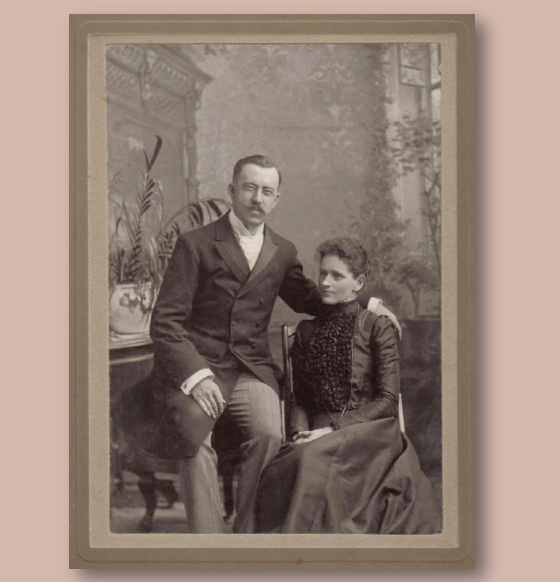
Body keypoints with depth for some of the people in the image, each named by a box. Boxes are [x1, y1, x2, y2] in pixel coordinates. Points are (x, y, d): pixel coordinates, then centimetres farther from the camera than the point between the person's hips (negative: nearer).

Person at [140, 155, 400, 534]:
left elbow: (308, 300, 33)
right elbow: (166, 321, -3)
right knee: (195, 436, -32)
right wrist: (196, 376, -18)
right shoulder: (196, 245, 1)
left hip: (251, 369, 3)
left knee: (269, 435, -27)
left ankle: (248, 532, -14)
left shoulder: (282, 252, 15)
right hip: (197, 366, -3)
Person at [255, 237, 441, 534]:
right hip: (317, 436, 3)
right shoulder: (307, 331, 18)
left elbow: (387, 400, -2)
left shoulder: (377, 328, 5)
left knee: (315, 459, -36)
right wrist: (301, 433, -6)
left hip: (367, 433, -3)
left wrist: (334, 430, -12)